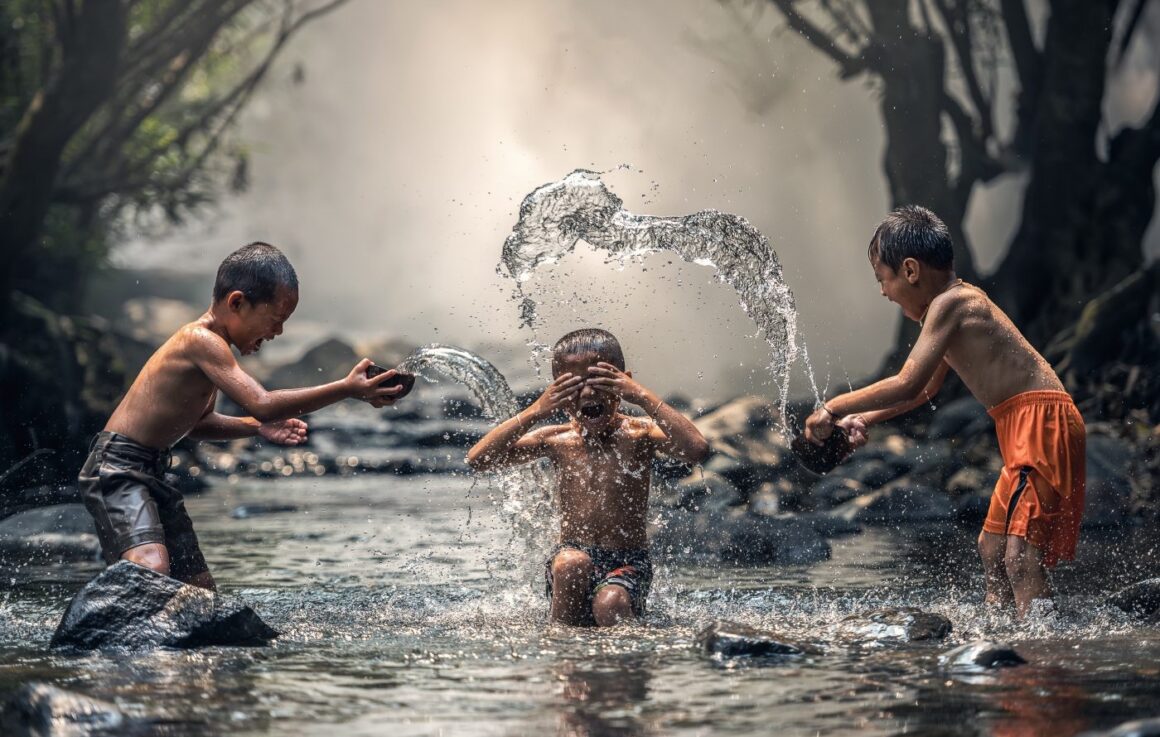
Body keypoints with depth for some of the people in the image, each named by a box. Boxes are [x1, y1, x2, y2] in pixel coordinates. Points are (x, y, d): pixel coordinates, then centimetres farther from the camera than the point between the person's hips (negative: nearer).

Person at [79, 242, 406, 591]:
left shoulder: (208, 344, 12)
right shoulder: (202, 340, -19)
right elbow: (261, 403, -29)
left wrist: (256, 427, 9)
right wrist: (347, 389, -28)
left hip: (151, 474, 10)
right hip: (117, 468, -10)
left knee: (200, 590, 10)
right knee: (151, 568, -33)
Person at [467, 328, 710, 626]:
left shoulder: (638, 434, -3)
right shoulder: (556, 440, 2)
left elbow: (697, 449, -22)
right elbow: (478, 460, -7)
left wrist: (644, 398, -21)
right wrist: (536, 411, -14)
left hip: (628, 564, -2)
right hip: (572, 557, 2)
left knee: (610, 605, -32)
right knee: (572, 563, -33)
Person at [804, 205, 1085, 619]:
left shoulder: (949, 305, -13)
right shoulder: (958, 302, 19)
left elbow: (907, 384, -20)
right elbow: (926, 389, 31)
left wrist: (832, 410, -11)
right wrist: (865, 419, 25)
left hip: (1041, 422, -11)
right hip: (1024, 429, 11)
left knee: (1021, 554, -19)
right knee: (992, 548, 17)